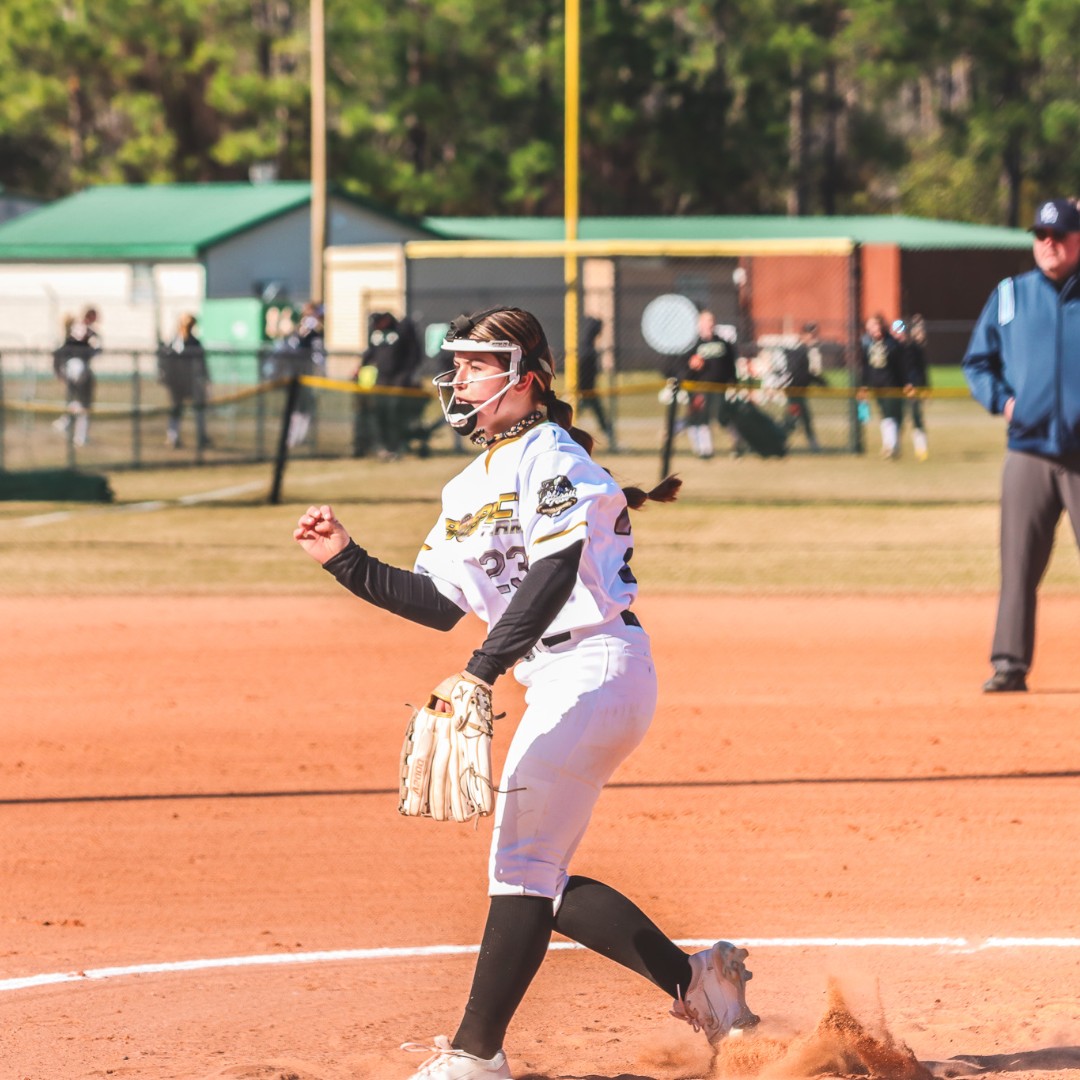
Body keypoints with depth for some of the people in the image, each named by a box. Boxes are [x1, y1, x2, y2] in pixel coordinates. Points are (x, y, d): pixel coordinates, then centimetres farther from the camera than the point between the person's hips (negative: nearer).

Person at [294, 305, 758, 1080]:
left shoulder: (548, 454, -9)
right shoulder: (472, 485, 19)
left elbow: (553, 574, -21)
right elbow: (439, 603, 15)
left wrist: (484, 670, -27)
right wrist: (345, 559, 6)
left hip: (595, 665, -10)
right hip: (555, 681, 10)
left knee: (522, 864, -7)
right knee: (540, 878, 10)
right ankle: (695, 982, 17)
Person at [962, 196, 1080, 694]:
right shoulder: (1009, 297, 11)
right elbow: (976, 361, 17)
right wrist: (1001, 399, -1)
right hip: (1029, 453, 2)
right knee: (1018, 564, -1)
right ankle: (1010, 665, 2)